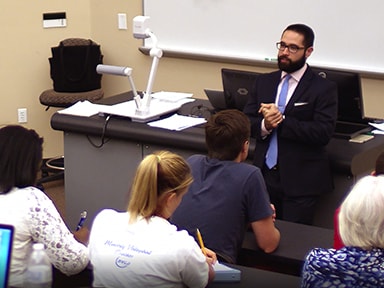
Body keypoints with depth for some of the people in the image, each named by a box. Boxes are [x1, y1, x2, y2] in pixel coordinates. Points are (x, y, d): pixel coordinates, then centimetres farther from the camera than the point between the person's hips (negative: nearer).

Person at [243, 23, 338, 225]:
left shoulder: (323, 89, -5)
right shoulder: (263, 82, 12)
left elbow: (323, 132, -16)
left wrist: (281, 121, -20)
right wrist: (264, 125, -14)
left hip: (300, 181, -4)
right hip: (264, 175, 4)